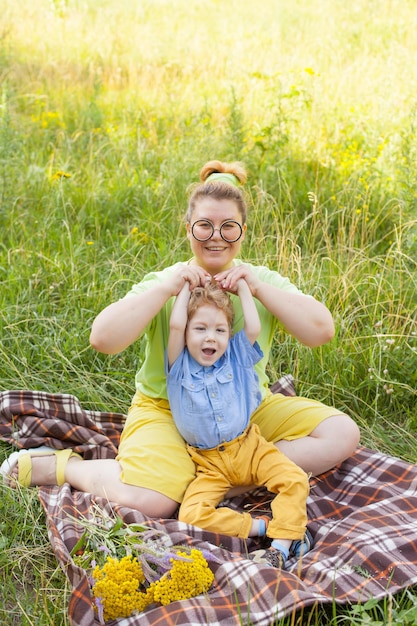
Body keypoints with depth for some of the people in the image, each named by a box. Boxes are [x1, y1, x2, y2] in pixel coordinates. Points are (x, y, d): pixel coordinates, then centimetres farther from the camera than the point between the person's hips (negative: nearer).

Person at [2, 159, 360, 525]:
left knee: (343, 433, -11)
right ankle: (58, 467, -3)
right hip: (168, 412, -4)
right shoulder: (163, 284, -6)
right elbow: (102, 339, -20)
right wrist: (165, 288, -25)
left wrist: (259, 288, -22)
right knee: (148, 501, -30)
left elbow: (321, 332, -13)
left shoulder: (264, 281, 1)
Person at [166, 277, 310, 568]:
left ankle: (281, 546, -26)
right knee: (191, 514, -26)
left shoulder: (236, 358, 4)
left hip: (250, 447, 2)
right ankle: (260, 526, -21)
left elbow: (254, 328, -14)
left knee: (295, 480, -23)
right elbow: (175, 324, -19)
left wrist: (242, 286, -3)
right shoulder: (181, 367, -4)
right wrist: (186, 287, -6)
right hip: (210, 463, -1)